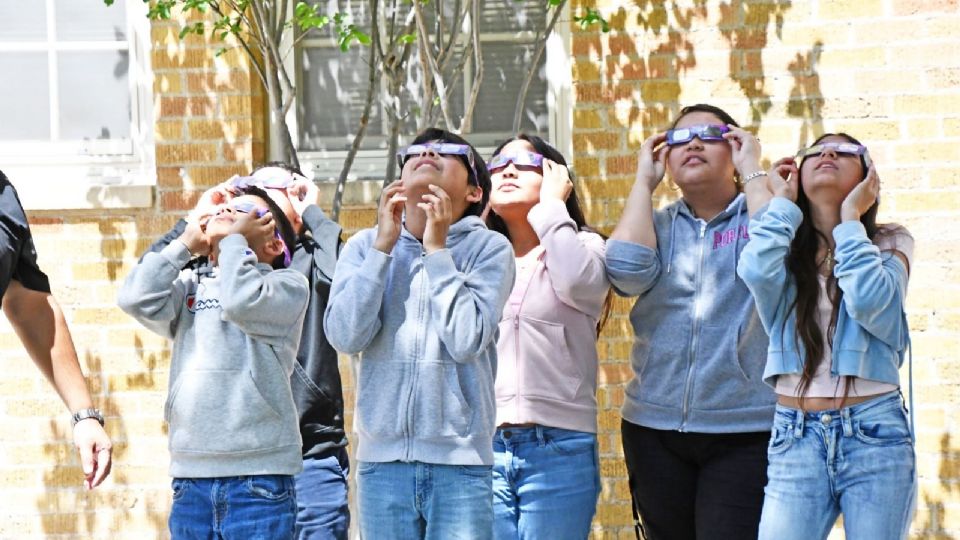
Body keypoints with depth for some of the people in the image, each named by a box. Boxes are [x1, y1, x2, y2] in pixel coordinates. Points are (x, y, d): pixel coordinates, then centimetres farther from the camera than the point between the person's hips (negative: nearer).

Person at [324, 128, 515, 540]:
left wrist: (436, 249, -8)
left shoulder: (489, 249, 1)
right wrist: (385, 244, -6)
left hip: (460, 461, -2)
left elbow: (467, 341, -13)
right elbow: (345, 335, -6)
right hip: (382, 458, 2)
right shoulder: (365, 246, 7)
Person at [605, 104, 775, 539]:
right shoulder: (658, 225, 12)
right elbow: (627, 269, -9)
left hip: (745, 433, -4)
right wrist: (644, 181, 1)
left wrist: (752, 170, -7)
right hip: (655, 426, 4)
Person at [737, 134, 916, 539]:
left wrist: (850, 218, -4)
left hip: (874, 431, -1)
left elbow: (870, 301, -15)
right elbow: (756, 272, -15)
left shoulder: (890, 243, 6)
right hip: (795, 435, 1)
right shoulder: (786, 248, 10)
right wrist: (783, 203, 0)